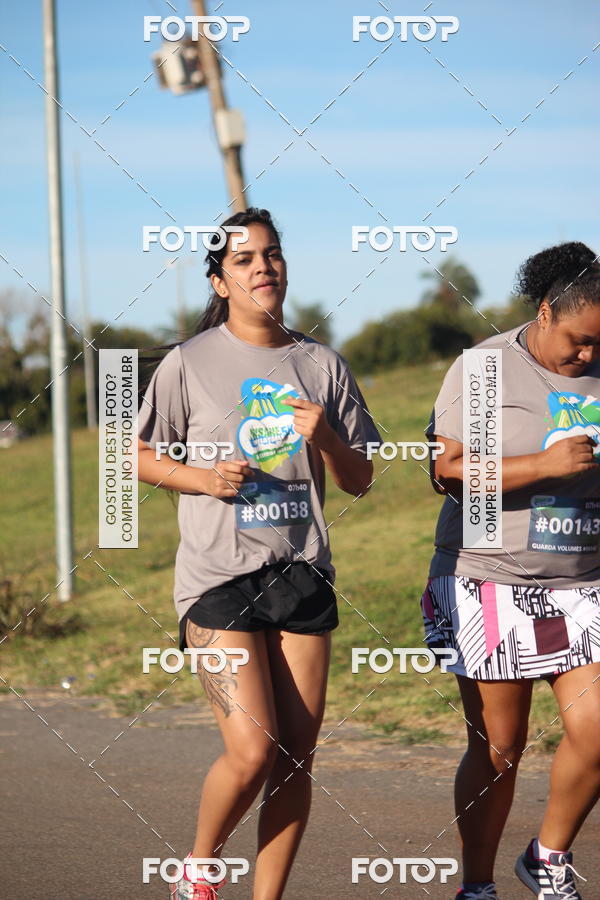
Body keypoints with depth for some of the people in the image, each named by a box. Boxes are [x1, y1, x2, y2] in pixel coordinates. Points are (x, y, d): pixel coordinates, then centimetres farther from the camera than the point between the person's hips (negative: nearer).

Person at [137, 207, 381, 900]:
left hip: (303, 575, 4)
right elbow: (138, 454, 8)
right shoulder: (189, 363, -1)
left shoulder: (323, 366, 8)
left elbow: (360, 480, 12)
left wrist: (326, 438, -9)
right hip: (219, 578, -4)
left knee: (296, 759, 2)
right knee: (251, 752, -14)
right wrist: (199, 478, -10)